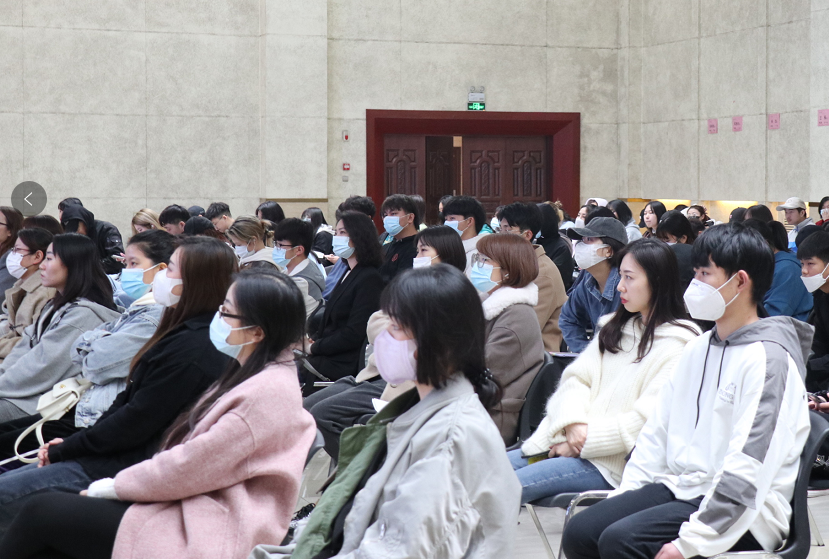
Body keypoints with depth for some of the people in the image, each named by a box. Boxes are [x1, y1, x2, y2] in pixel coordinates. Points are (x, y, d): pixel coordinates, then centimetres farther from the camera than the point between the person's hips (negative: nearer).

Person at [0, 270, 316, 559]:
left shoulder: (268, 392, -19)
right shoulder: (252, 375, 13)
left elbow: (192, 466, -18)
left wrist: (115, 486, -5)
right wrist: (119, 484, 5)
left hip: (202, 533, -9)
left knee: (43, 512, -6)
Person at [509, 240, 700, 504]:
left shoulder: (677, 347, -6)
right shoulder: (615, 328, 19)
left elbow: (648, 420, -15)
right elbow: (576, 377, 12)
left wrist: (585, 441, -15)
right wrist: (573, 422, -9)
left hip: (610, 462, -8)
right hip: (566, 440, 8)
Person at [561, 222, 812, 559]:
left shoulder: (767, 358, -13)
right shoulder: (698, 349, 15)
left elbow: (748, 468, -22)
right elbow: (658, 429, 17)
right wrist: (623, 496, 5)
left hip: (741, 512, -8)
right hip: (679, 487, 8)